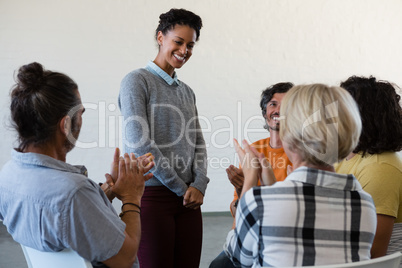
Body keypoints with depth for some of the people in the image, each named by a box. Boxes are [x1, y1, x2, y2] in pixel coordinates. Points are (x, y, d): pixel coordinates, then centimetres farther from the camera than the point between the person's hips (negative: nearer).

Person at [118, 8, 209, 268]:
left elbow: (198, 144, 13)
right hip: (152, 195, -6)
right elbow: (139, 143, -13)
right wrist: (181, 187, -8)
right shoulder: (137, 81, -4)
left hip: (188, 199, 6)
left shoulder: (187, 92, 16)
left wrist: (199, 185, -4)